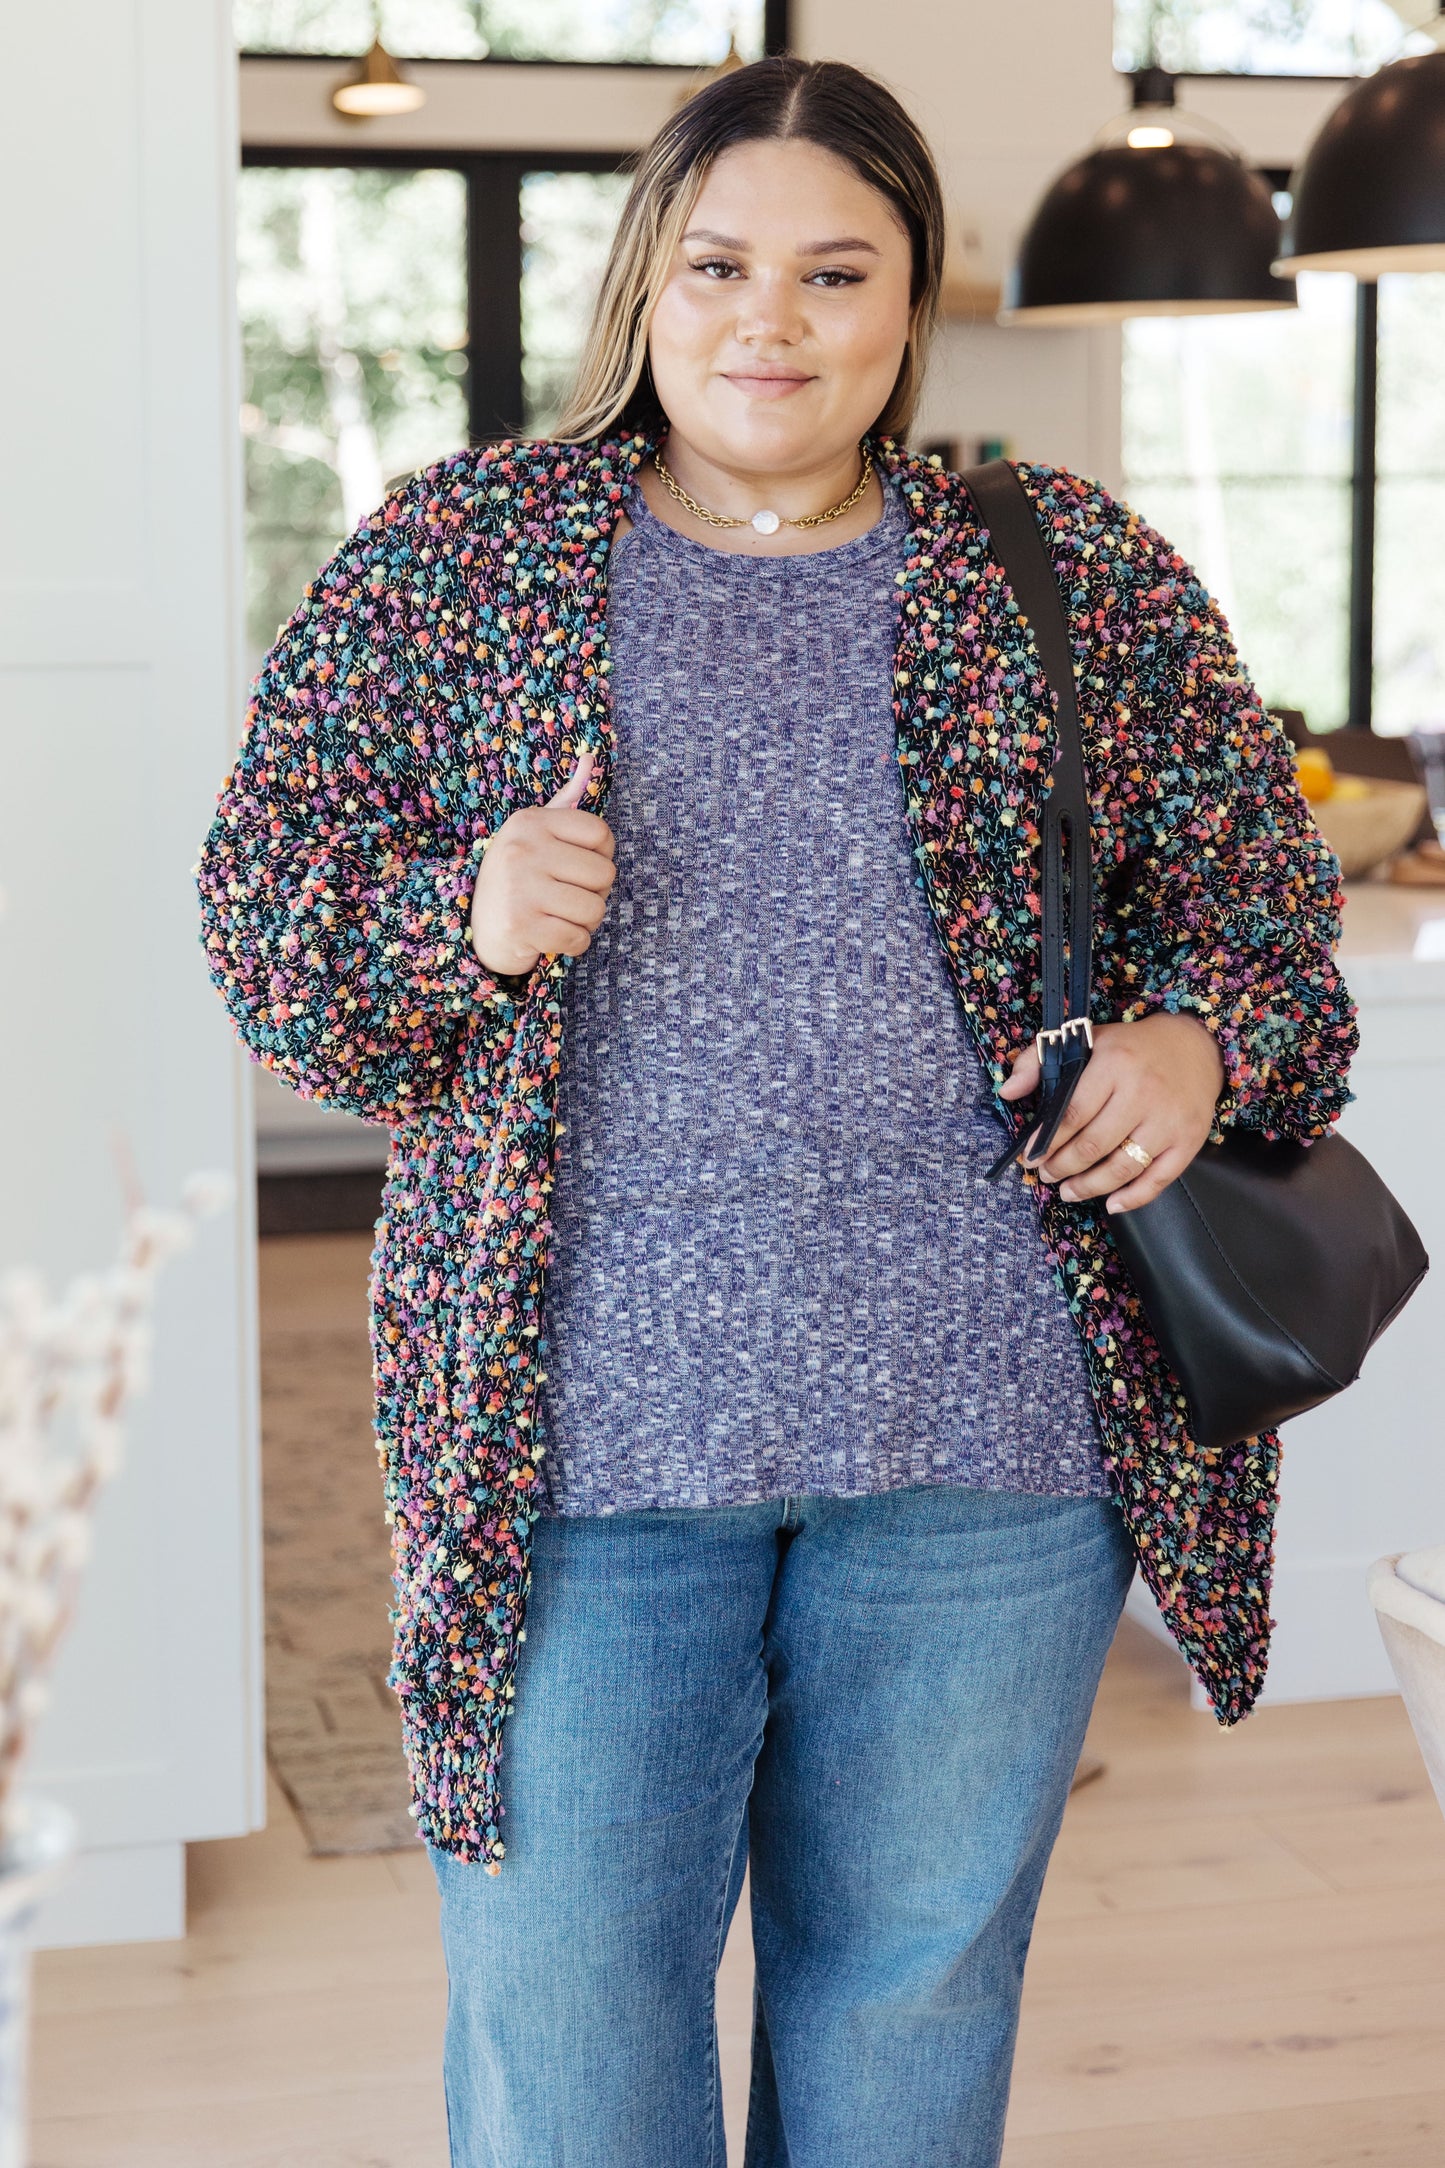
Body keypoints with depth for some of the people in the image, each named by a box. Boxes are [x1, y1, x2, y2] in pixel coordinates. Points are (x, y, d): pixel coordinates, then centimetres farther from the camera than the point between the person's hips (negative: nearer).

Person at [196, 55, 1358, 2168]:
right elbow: (262, 907, 3)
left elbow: (1263, 892, 12)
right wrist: (461, 926, -17)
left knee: (917, 1995, 15)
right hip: (573, 1432, 0)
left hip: (980, 1436, 1)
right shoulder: (447, 559, 4)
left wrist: (1204, 1042, -9)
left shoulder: (1085, 576, 6)